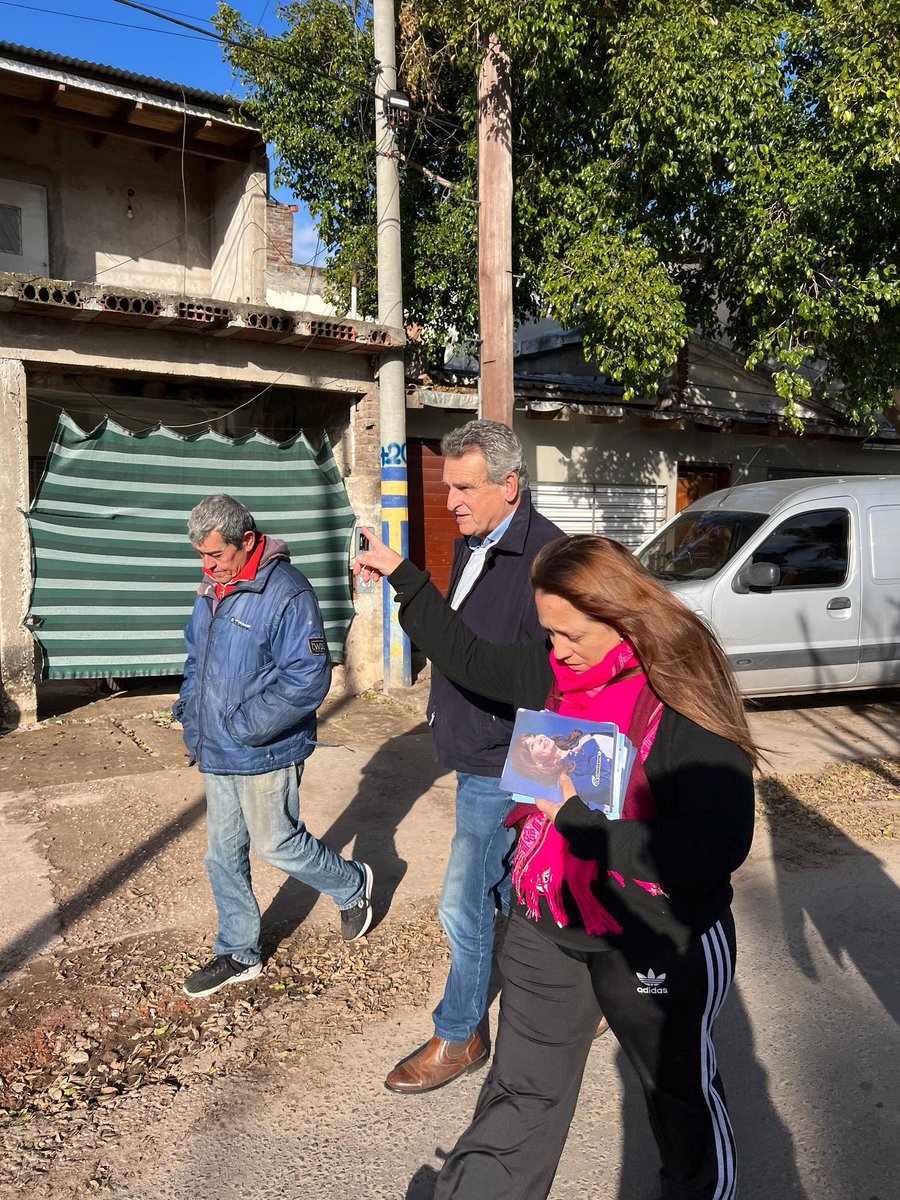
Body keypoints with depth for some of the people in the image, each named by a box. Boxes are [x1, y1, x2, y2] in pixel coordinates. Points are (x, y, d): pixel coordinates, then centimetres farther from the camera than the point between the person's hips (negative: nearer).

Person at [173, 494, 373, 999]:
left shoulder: (287, 593, -20)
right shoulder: (213, 589, 6)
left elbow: (309, 677, -24)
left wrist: (247, 726, -23)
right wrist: (191, 711, 7)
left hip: (265, 754, -8)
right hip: (216, 750, 8)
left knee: (277, 844, 6)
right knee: (224, 854, 15)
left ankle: (354, 885, 34)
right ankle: (239, 955, 32)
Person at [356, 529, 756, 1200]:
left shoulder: (685, 705, -24)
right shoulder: (557, 676, -5)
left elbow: (718, 848, -30)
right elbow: (470, 659, 11)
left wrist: (578, 816, -31)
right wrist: (403, 578, 13)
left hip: (659, 944, -4)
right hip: (547, 927, 5)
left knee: (681, 1088, 24)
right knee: (521, 1093, 18)